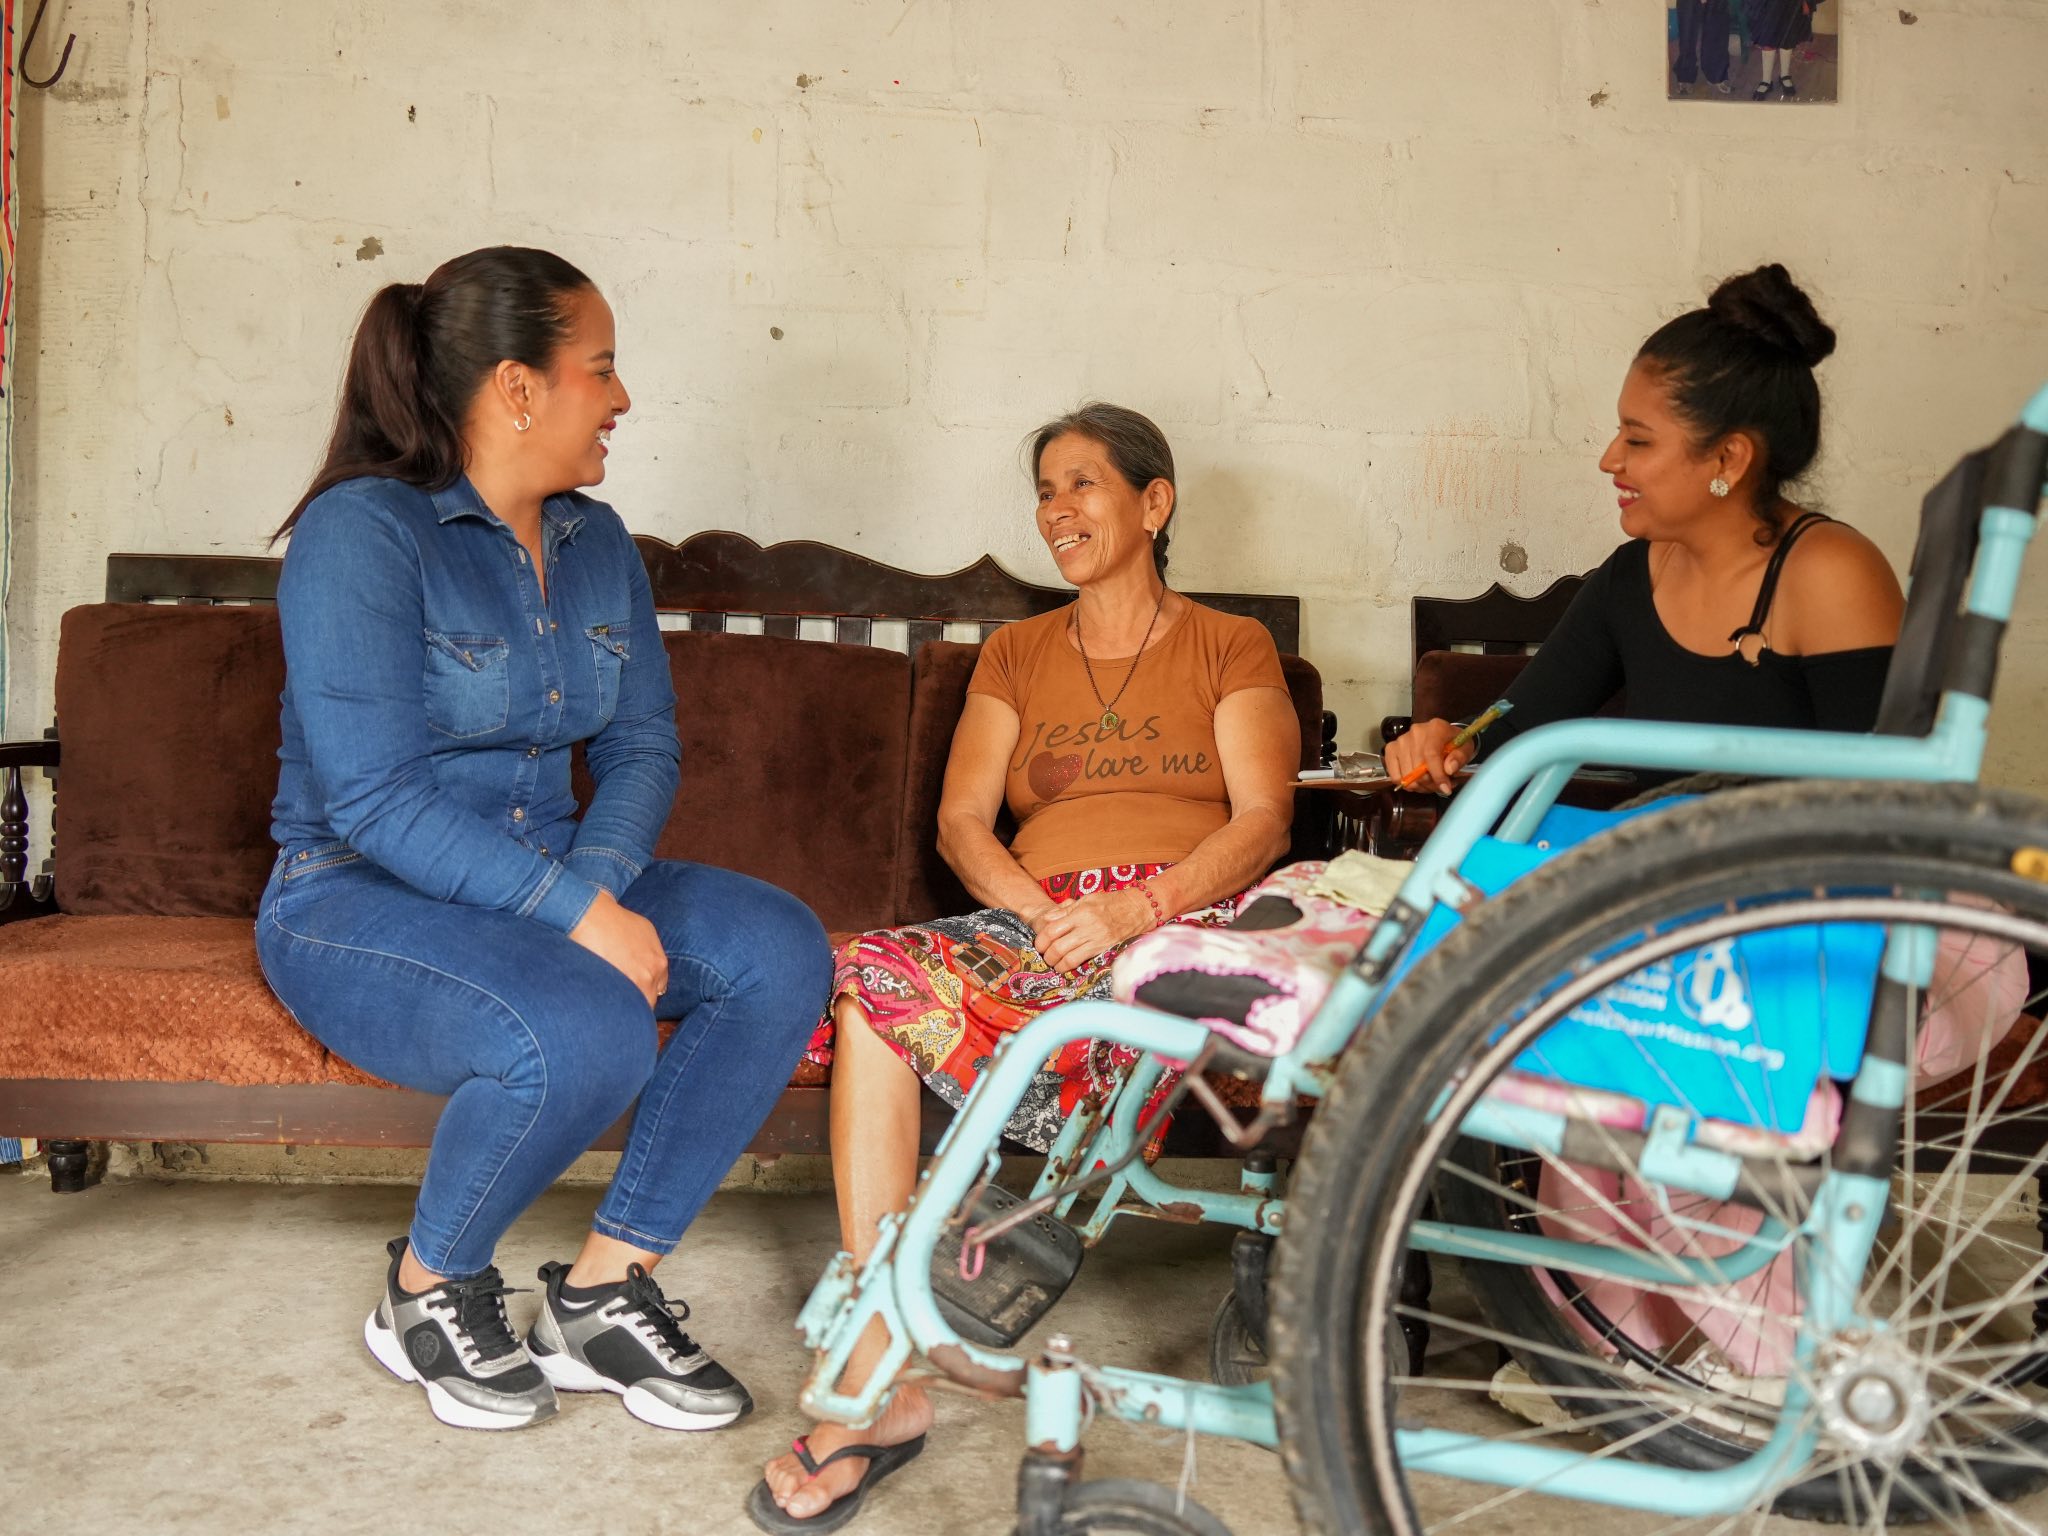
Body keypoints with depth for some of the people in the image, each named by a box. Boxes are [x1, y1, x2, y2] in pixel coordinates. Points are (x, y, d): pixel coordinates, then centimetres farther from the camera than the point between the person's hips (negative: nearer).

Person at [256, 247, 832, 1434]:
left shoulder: (597, 544, 8)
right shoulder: (362, 531, -15)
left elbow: (645, 746, 3)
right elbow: (374, 799, -23)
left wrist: (598, 884, -18)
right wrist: (580, 916, -28)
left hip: (549, 882, 7)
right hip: (355, 898, -7)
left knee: (781, 949, -16)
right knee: (587, 1033, -35)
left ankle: (605, 1290, -7)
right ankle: (429, 1293, -3)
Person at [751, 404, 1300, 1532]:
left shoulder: (1230, 647, 18)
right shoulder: (1017, 654, 27)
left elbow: (1262, 821, 2)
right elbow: (962, 819, 13)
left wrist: (1133, 908, -16)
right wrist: (1040, 913, -9)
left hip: (1183, 921, -2)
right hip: (1030, 921, 3)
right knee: (873, 981, -30)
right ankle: (876, 1383, -33)